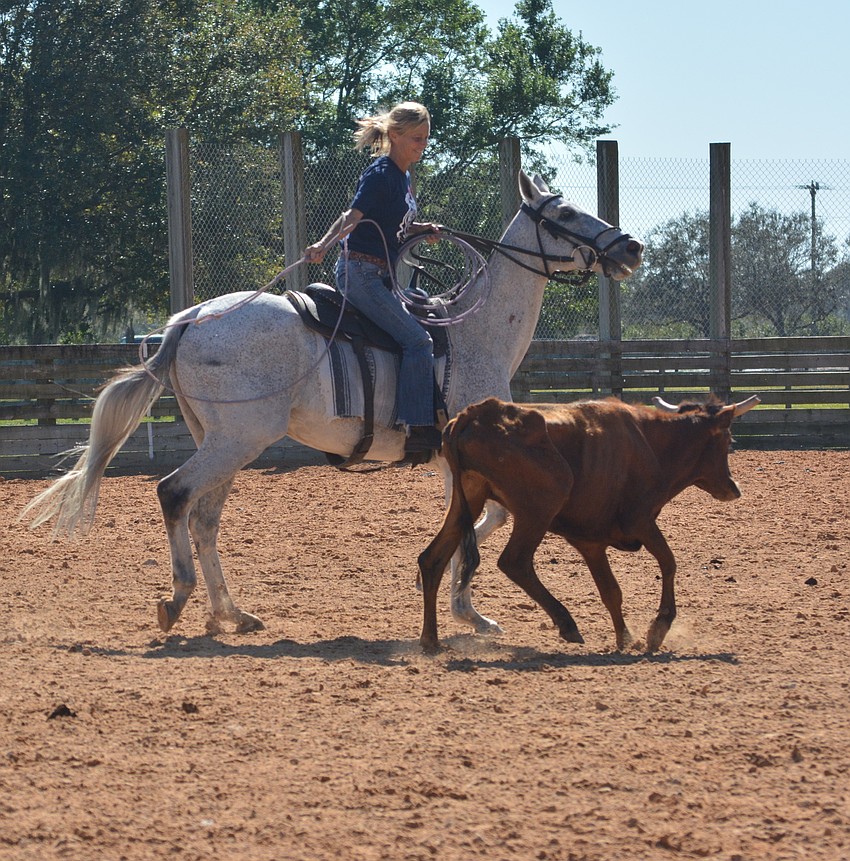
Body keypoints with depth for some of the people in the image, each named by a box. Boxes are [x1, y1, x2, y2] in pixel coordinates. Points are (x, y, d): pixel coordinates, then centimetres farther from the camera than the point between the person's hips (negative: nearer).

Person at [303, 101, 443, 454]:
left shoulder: (402, 177, 16)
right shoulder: (380, 174, -13)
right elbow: (353, 217, -27)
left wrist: (421, 229, 10)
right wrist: (323, 246, -44)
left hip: (381, 276, 10)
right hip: (362, 274, -10)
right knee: (418, 340, -18)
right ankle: (418, 428, -21)